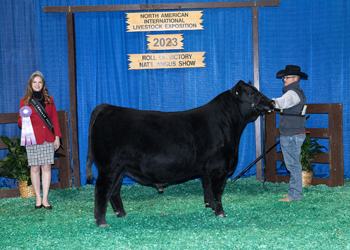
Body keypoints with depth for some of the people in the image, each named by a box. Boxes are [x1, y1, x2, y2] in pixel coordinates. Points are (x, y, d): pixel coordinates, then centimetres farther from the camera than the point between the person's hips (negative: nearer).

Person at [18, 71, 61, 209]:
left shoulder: (49, 99, 12)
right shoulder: (25, 101, 7)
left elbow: (55, 119, 12)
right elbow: (20, 122, 7)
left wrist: (57, 137, 5)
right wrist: (23, 120, -17)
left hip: (48, 138, 1)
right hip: (32, 139, -1)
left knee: (46, 167, -2)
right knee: (35, 168, -1)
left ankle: (45, 199, 2)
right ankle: (38, 199, 8)